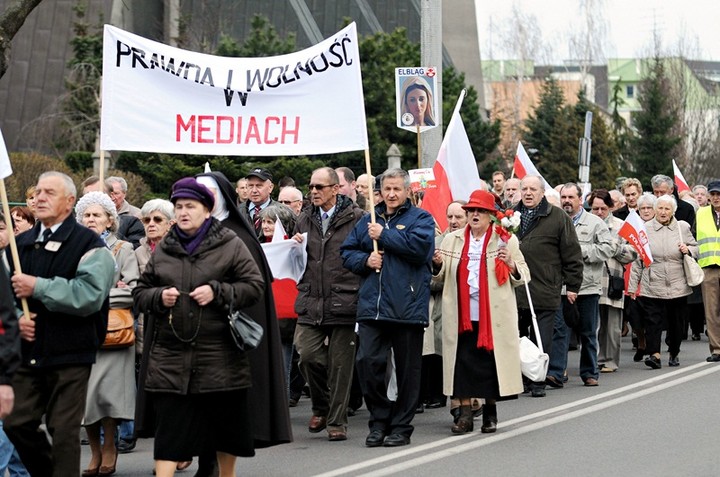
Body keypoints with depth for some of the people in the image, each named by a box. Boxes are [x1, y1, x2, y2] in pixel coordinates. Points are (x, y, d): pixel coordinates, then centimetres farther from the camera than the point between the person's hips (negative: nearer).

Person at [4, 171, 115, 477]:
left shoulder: (89, 245, -7)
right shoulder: (21, 244, 13)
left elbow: (89, 294, -22)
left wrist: (37, 287, -19)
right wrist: (15, 318, -6)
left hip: (70, 356, -5)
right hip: (27, 352, 6)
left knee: (64, 431, -2)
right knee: (17, 423, 8)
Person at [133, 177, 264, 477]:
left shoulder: (230, 246, 0)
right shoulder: (163, 250, 9)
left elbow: (254, 286, -3)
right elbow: (140, 292, 14)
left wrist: (217, 292, -15)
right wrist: (159, 296, -7)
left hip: (219, 355, -2)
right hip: (170, 355, 2)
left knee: (225, 421, 10)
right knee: (169, 428, -2)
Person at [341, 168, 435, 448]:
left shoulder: (421, 219, 3)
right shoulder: (368, 221, 17)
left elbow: (419, 246, -15)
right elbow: (347, 252, 17)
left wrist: (384, 235, -9)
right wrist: (365, 260, -4)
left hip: (408, 307, -3)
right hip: (371, 308, 4)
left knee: (407, 370, 2)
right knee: (367, 362, -6)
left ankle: (401, 427, 12)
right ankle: (378, 421, 9)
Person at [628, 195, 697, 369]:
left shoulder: (683, 227, 6)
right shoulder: (645, 229, 2)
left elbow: (695, 248, 19)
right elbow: (636, 259, 3)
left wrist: (688, 250, -6)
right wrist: (632, 285, 0)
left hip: (678, 286, 2)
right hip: (652, 286, -2)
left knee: (676, 321, 10)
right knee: (652, 320, -11)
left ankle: (674, 353, 25)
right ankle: (654, 354, -16)